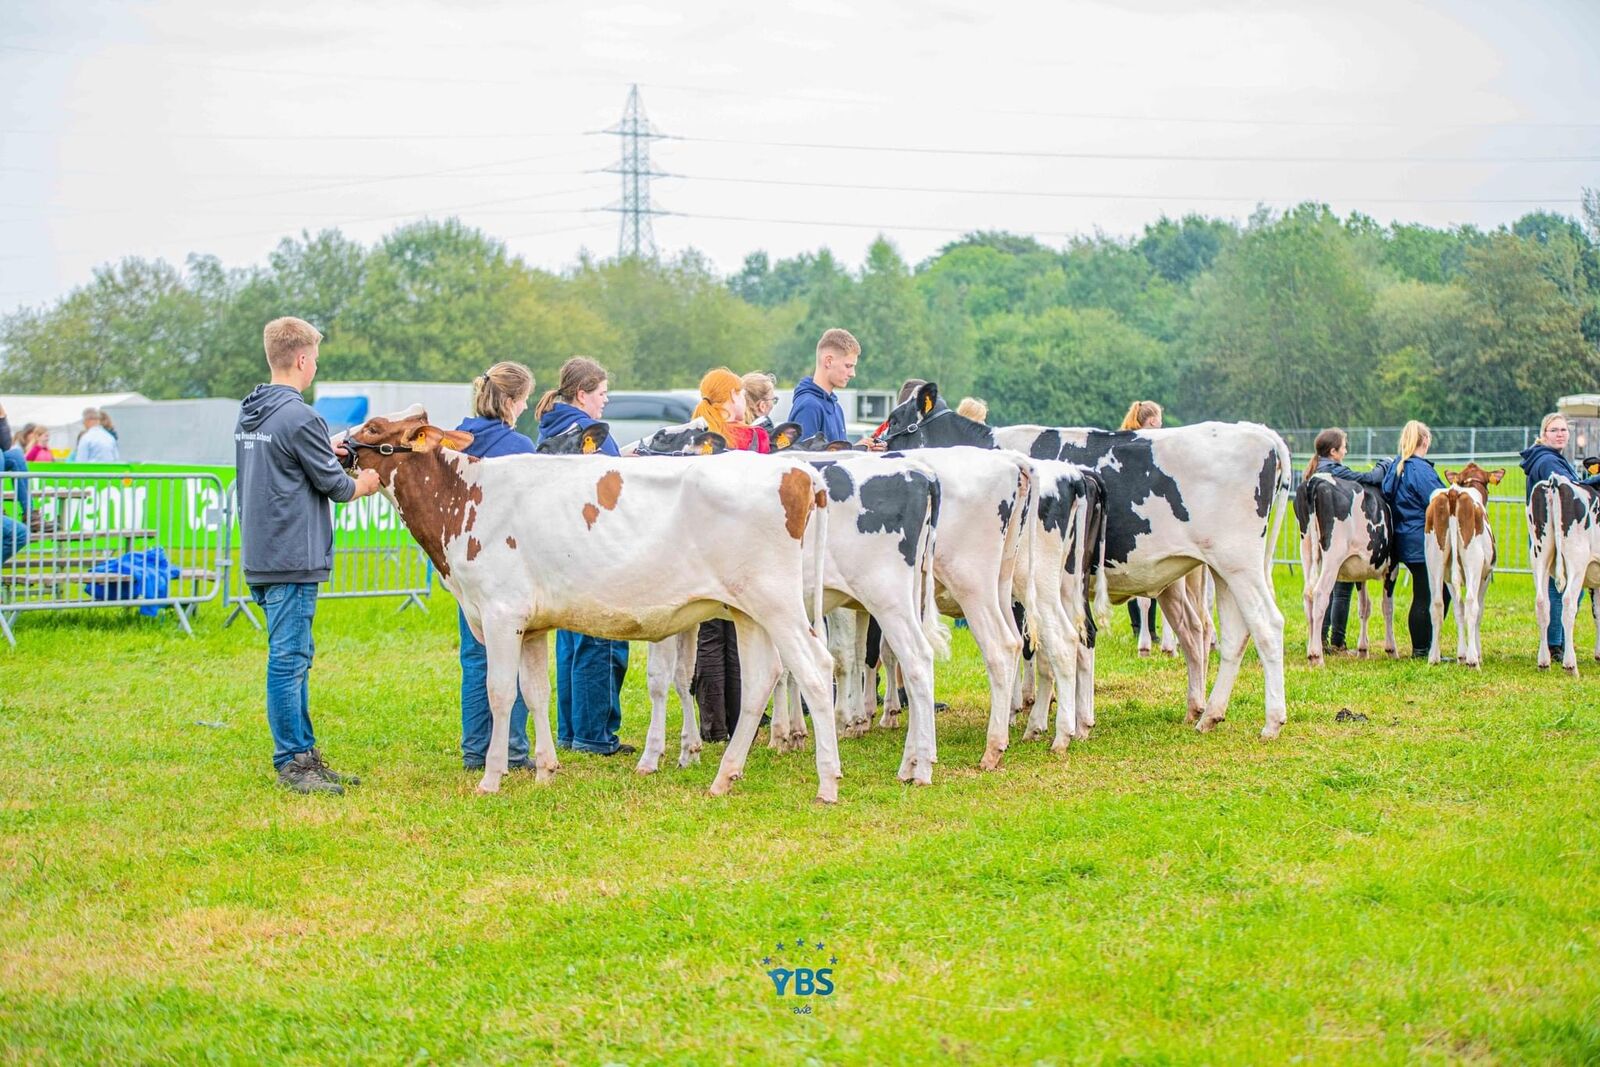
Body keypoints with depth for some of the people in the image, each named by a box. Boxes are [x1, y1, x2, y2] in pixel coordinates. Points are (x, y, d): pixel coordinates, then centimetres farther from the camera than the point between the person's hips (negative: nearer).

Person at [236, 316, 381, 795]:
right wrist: (365, 484, 11)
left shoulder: (249, 415, 11)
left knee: (295, 655, 15)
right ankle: (292, 763, -2)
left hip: (261, 556, 9)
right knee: (289, 658, -5)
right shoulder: (300, 418, -16)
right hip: (292, 559, -9)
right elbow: (335, 486, -9)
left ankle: (304, 753, 20)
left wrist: (326, 452, 19)